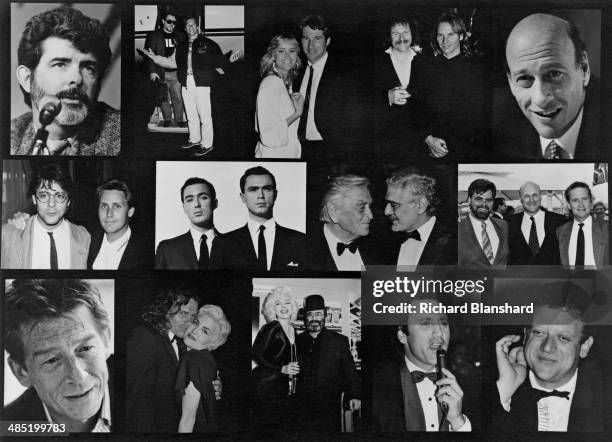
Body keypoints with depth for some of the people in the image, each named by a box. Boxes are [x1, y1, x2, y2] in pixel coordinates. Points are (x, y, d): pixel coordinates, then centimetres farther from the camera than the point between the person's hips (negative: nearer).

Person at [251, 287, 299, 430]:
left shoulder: (293, 331, 15)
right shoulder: (270, 328, -7)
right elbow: (256, 355, -13)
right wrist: (282, 369, -17)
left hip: (286, 390, 7)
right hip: (267, 388, -7)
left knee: (286, 427, 2)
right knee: (265, 428, -7)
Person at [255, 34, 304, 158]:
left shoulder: (287, 81, 9)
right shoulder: (270, 83, -18)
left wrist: (296, 104, 2)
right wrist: (297, 113, -17)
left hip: (288, 151, 9)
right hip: (273, 154, -9)